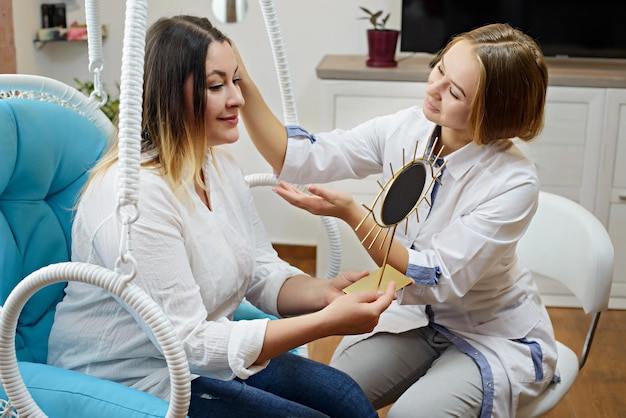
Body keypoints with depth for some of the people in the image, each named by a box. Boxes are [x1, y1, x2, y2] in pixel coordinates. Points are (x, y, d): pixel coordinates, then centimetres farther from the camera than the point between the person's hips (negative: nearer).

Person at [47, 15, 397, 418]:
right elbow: (186, 342, -28)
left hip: (202, 351, 8)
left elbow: (265, 274, 2)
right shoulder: (133, 194, -27)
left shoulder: (221, 165, 1)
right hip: (133, 380, -8)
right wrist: (327, 321, -32)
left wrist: (323, 292, -20)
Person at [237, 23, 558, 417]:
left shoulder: (514, 182, -28)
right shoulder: (403, 131, -14)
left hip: (496, 335, -4)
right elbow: (301, 159, -14)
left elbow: (438, 281, -27)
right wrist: (245, 86, -26)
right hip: (416, 314, 4)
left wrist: (352, 214, -34)